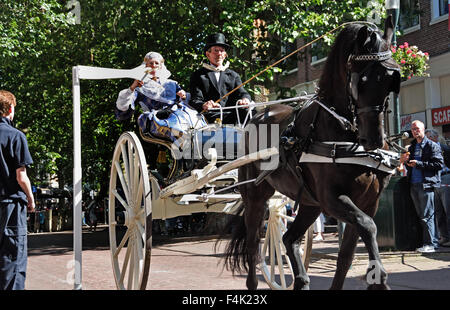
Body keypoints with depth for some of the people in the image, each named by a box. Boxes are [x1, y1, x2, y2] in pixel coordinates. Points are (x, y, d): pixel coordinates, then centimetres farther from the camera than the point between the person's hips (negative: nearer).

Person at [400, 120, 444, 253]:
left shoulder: (432, 146, -1)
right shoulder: (411, 147, 21)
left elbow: (439, 164, -9)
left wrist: (419, 164, -14)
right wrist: (405, 162, 4)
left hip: (426, 185, -7)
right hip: (414, 185, 7)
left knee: (427, 216, -9)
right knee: (421, 216, 8)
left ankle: (431, 243, -4)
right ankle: (432, 241, 14)